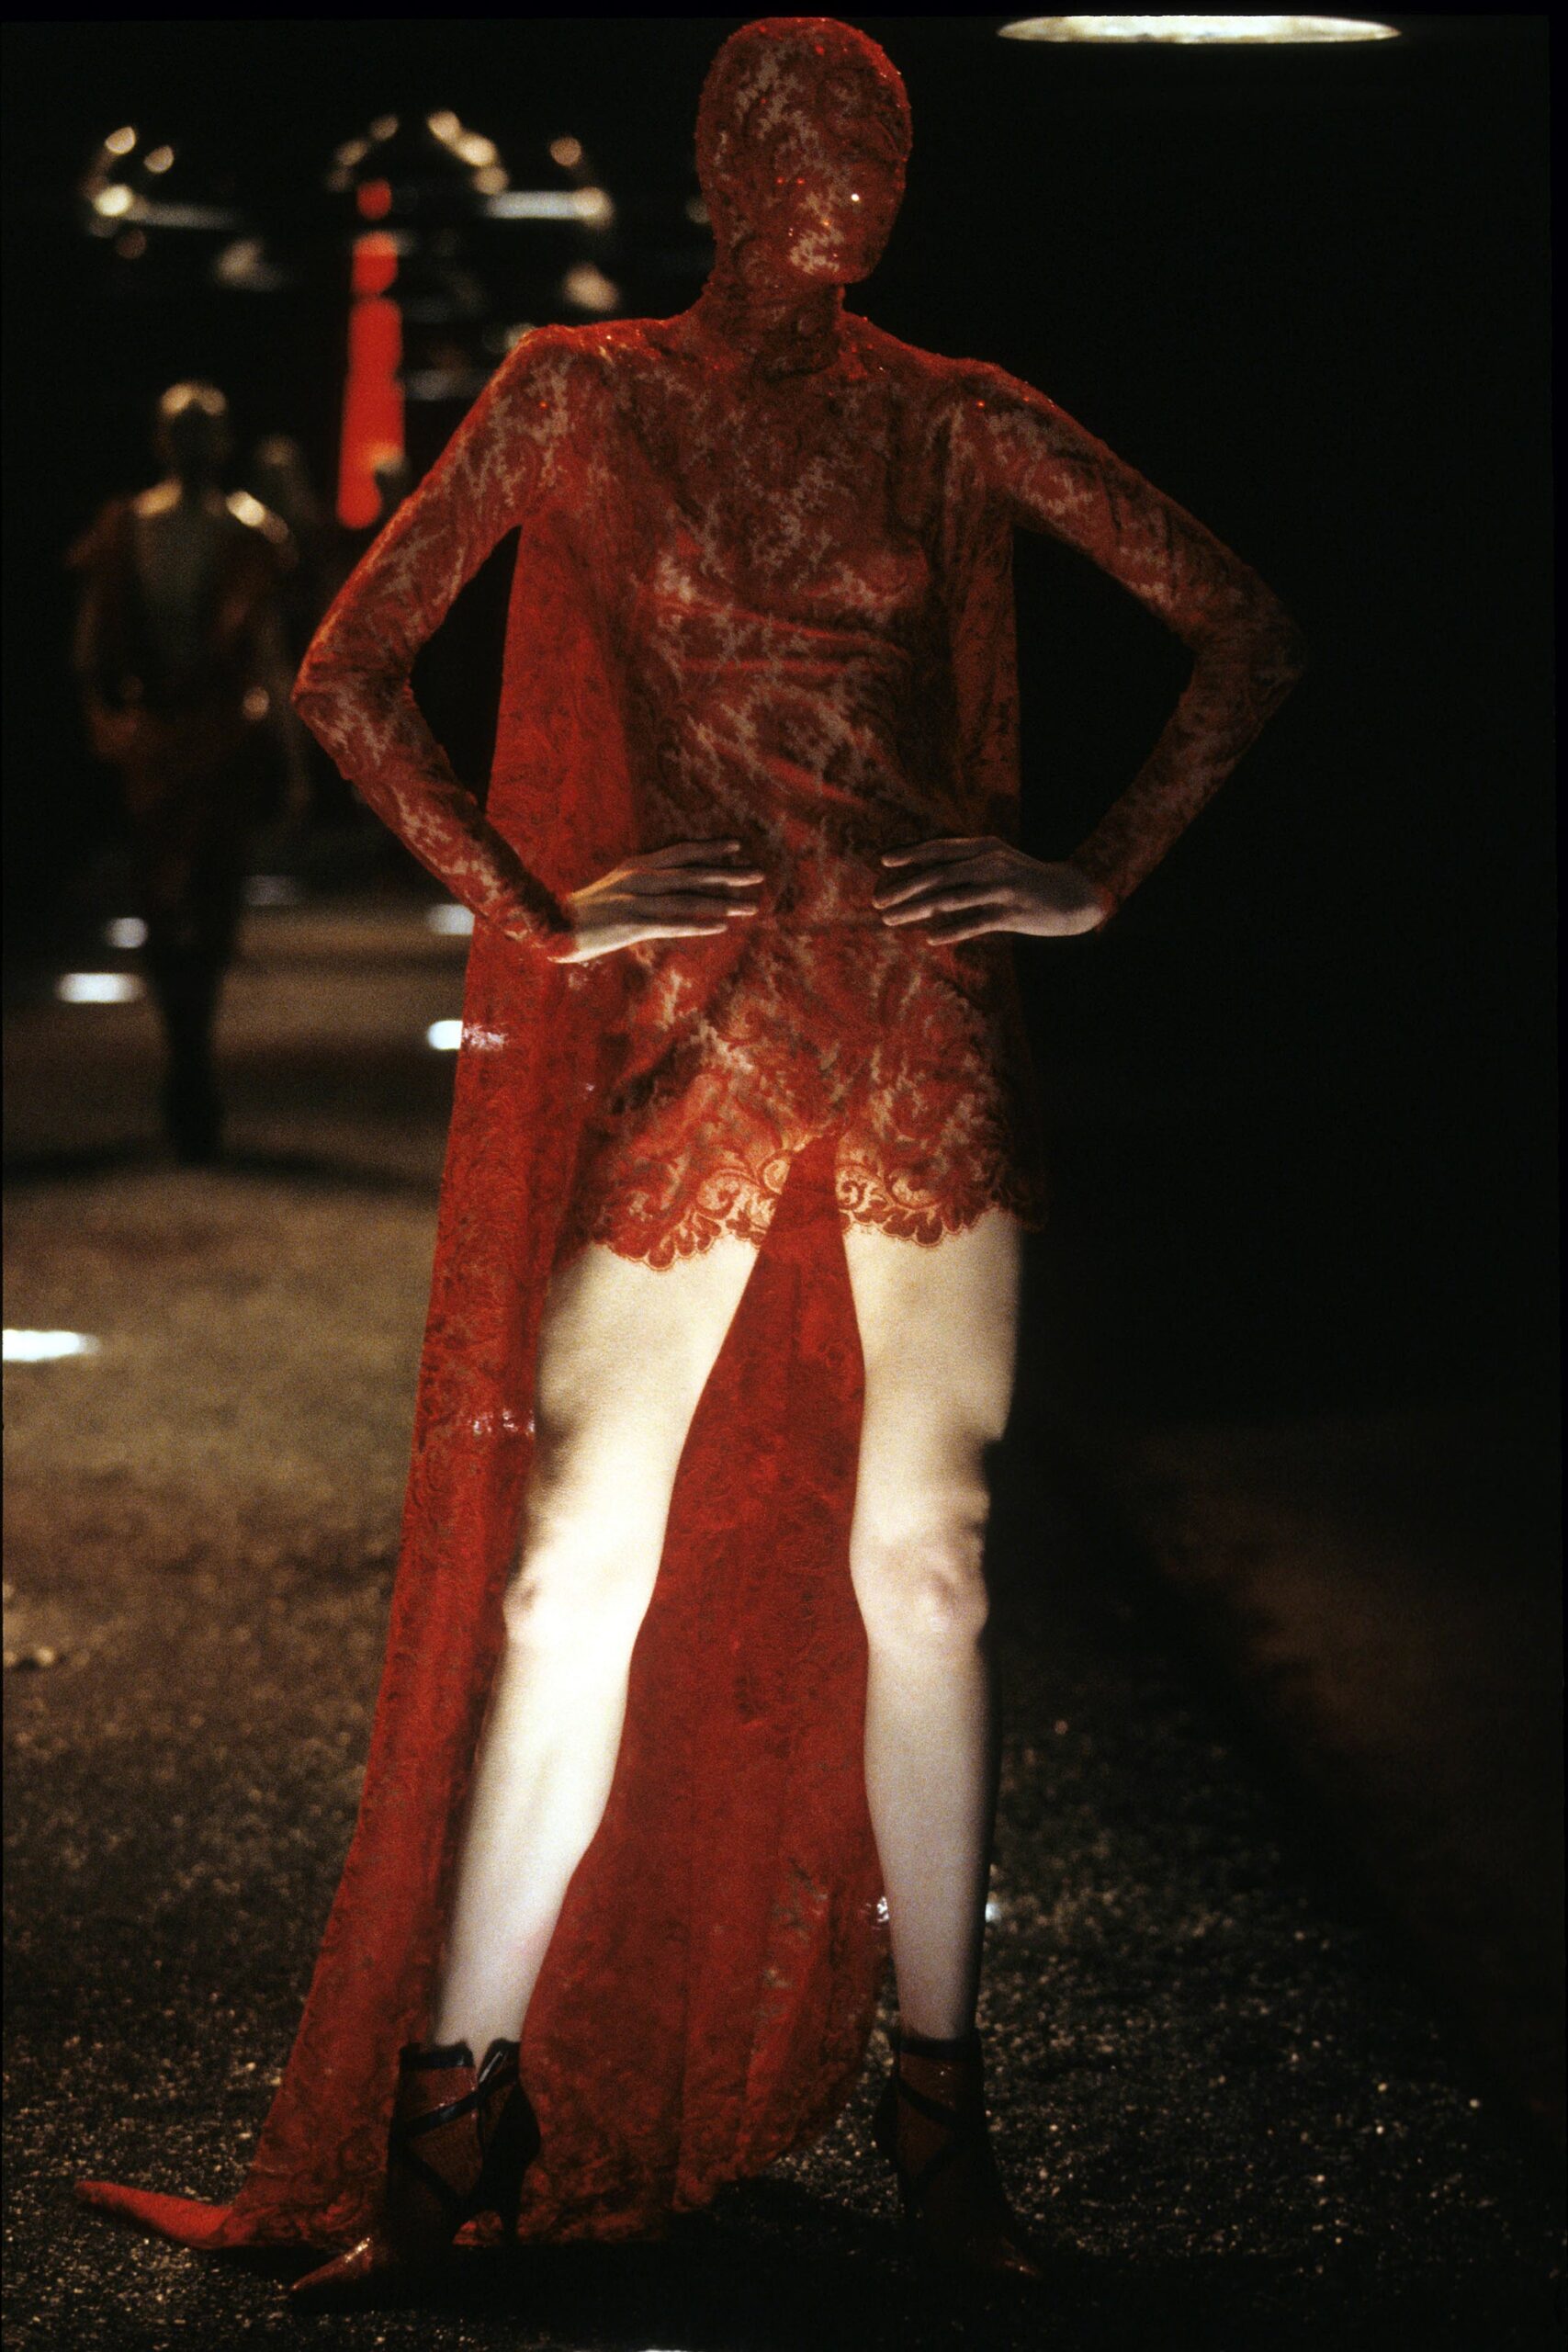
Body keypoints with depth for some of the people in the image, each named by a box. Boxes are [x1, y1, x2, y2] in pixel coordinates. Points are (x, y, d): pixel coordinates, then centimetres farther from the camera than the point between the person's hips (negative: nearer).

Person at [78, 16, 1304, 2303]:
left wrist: (1102, 873, 2)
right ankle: (460, 2114, 6)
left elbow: (1247, 629, 12)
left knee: (918, 1561, 6)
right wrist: (535, 911, -7)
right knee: (583, 1568, -2)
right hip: (677, 1039, -2)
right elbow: (349, 672, 1)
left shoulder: (958, 423, 8)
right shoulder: (576, 396, 4)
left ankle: (937, 2085, 16)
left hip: (921, 1028, 2)